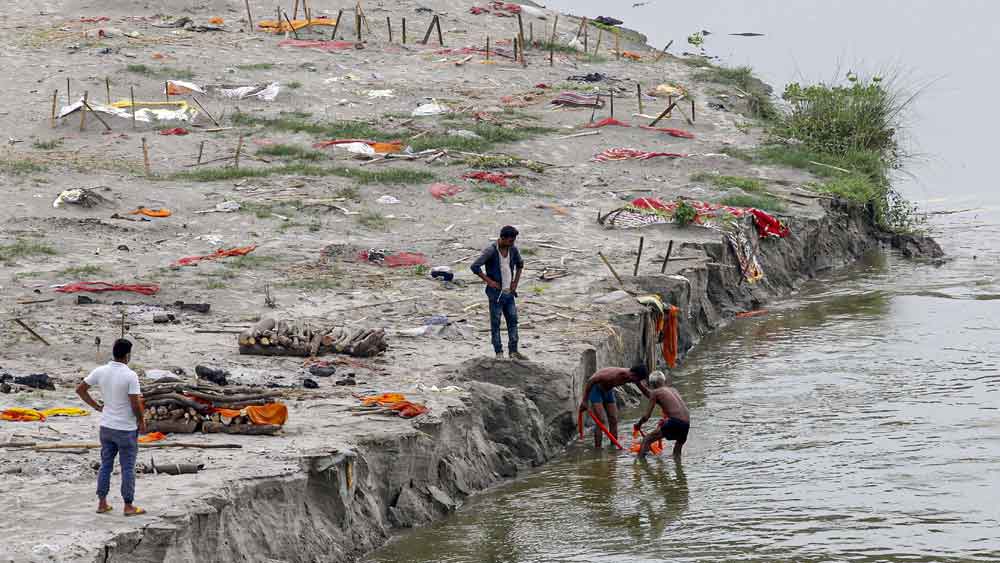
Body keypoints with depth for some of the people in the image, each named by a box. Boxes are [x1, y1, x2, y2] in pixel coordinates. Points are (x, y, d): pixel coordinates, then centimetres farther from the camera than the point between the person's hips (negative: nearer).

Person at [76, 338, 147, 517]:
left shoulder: (100, 372, -4)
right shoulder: (130, 376, -21)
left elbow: (80, 389, 4)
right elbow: (136, 404, -20)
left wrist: (97, 407, 11)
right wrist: (142, 422, -2)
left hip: (106, 427, 5)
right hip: (126, 429, -5)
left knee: (106, 465, 15)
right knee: (128, 468, 5)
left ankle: (102, 503, 18)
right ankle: (129, 506, 11)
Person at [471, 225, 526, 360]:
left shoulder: (513, 249, 2)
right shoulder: (490, 251, -17)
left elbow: (520, 264, 21)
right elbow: (475, 267, -23)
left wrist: (515, 282, 10)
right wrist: (489, 281, -17)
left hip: (509, 292, 6)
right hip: (496, 292, -6)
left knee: (513, 321, 6)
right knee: (495, 324, 0)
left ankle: (513, 352, 12)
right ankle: (499, 353, 5)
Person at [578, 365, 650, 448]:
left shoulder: (634, 377, -14)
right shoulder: (615, 375, -37)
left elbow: (645, 391, 5)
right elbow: (591, 381, -32)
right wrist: (584, 401, -29)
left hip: (608, 390, 7)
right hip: (595, 388, -7)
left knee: (614, 421, 3)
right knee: (602, 422, -16)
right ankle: (597, 448, -14)